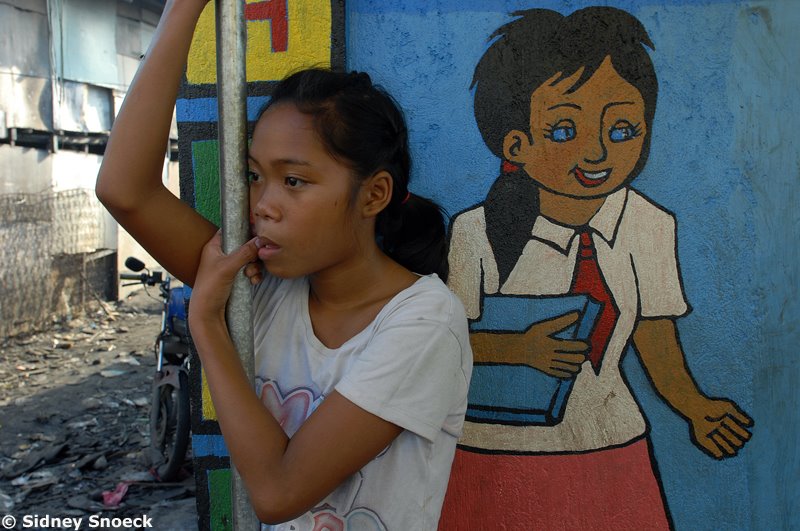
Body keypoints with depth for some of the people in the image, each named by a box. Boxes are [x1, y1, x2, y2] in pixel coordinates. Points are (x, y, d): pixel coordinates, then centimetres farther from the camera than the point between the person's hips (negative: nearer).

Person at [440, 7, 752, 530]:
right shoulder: (478, 232, -14)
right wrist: (518, 349, -24)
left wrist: (694, 407, -8)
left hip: (615, 449, 3)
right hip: (499, 453, -3)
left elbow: (657, 339, 4)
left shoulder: (650, 227, -2)